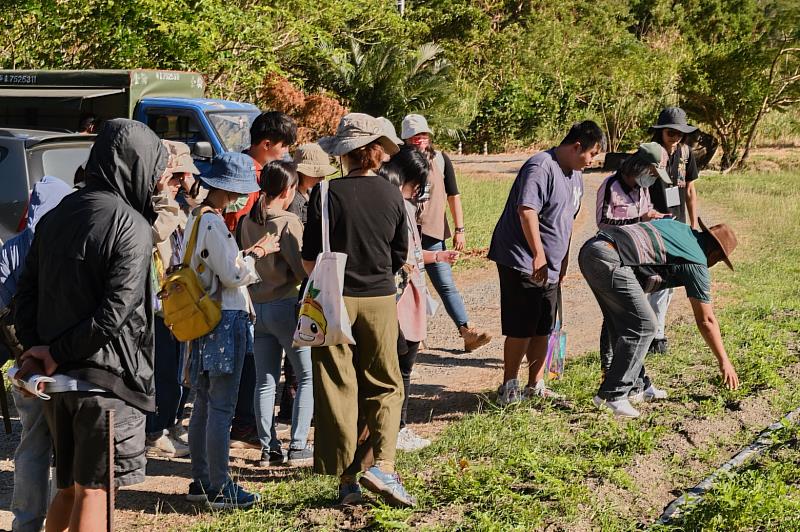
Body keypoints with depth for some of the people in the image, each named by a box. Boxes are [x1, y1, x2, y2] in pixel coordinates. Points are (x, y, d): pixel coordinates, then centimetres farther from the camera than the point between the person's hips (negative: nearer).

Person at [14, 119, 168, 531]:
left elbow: (25, 293, 8)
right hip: (106, 378, -7)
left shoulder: (55, 217, 9)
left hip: (58, 377, 7)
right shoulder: (131, 227, -14)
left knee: (68, 488, 19)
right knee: (93, 492, 2)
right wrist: (58, 352, -12)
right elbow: (115, 313, -21)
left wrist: (35, 350, 0)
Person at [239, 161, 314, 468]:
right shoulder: (288, 222, -14)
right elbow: (304, 269, -16)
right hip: (286, 306, -6)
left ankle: (268, 448, 12)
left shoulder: (248, 221, 5)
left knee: (265, 382, 10)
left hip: (256, 305, 6)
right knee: (309, 376, 4)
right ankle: (298, 447, 0)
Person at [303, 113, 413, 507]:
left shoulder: (327, 194, -9)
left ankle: (346, 478, 7)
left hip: (335, 299, -2)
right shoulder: (392, 196, 0)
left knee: (338, 389, 5)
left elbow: (310, 259, -6)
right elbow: (400, 257, 8)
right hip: (380, 300, 2)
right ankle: (381, 463, -4)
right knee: (385, 386, 13)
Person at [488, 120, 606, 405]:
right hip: (522, 262, -9)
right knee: (521, 329, -6)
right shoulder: (541, 168, -17)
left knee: (542, 328, 12)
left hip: (549, 266, 9)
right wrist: (538, 255, -29)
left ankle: (535, 386, 21)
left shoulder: (575, 175, 15)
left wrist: (563, 260, 26)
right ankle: (509, 388, 4)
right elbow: (526, 210, -26)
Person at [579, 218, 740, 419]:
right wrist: (724, 361, 18)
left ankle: (631, 388, 25)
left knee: (624, 323, 19)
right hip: (609, 259, -9)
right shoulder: (697, 265, 7)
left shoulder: (677, 226, 26)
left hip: (589, 249, 9)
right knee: (642, 326, -3)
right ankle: (612, 395, -3)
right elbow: (706, 320, 10)